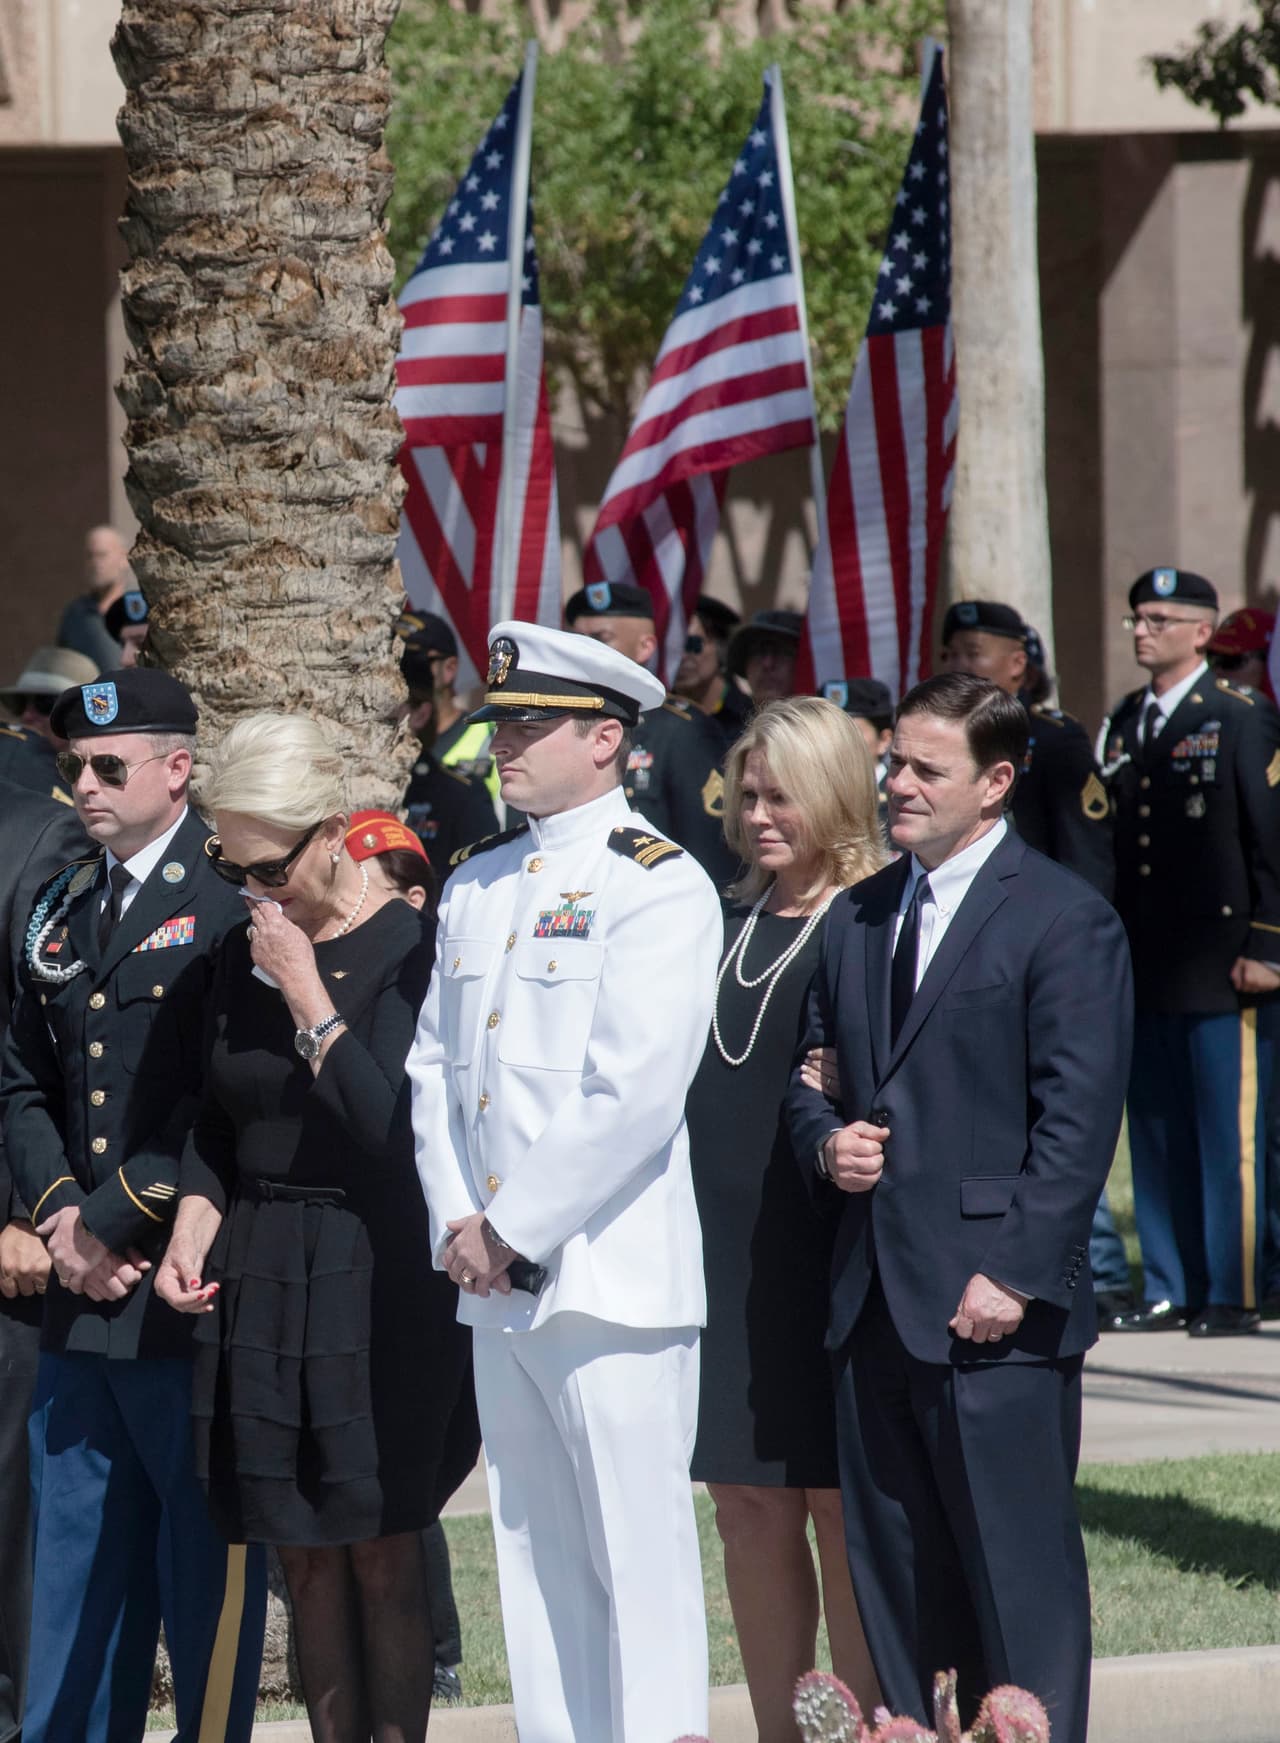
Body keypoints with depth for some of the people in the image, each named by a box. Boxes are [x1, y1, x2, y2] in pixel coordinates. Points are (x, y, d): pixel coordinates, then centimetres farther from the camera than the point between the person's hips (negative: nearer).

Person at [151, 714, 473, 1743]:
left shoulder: (409, 947, -10)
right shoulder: (246, 951, 9)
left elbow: (393, 1125, -19)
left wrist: (307, 993, -18)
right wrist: (195, 1223, 0)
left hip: (376, 1278, -6)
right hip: (260, 1274, 6)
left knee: (378, 1548, -3)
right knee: (305, 1553, 6)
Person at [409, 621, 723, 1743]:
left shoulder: (661, 886, -8)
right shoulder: (478, 884, 16)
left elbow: (632, 1094, -15)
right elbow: (434, 1064, 15)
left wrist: (513, 1230, -13)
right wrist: (458, 1222, 0)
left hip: (610, 1272, -7)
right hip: (497, 1280, 7)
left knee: (637, 1555, -6)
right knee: (535, 1556, 10)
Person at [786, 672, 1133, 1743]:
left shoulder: (1065, 921, -6)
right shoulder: (858, 918, 16)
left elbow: (1077, 1120, -11)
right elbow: (812, 1066, 25)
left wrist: (1014, 1273, -17)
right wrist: (825, 1139, 1)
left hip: (993, 1305, -7)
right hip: (876, 1298, 7)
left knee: (1020, 1573, -4)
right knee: (892, 1574, 9)